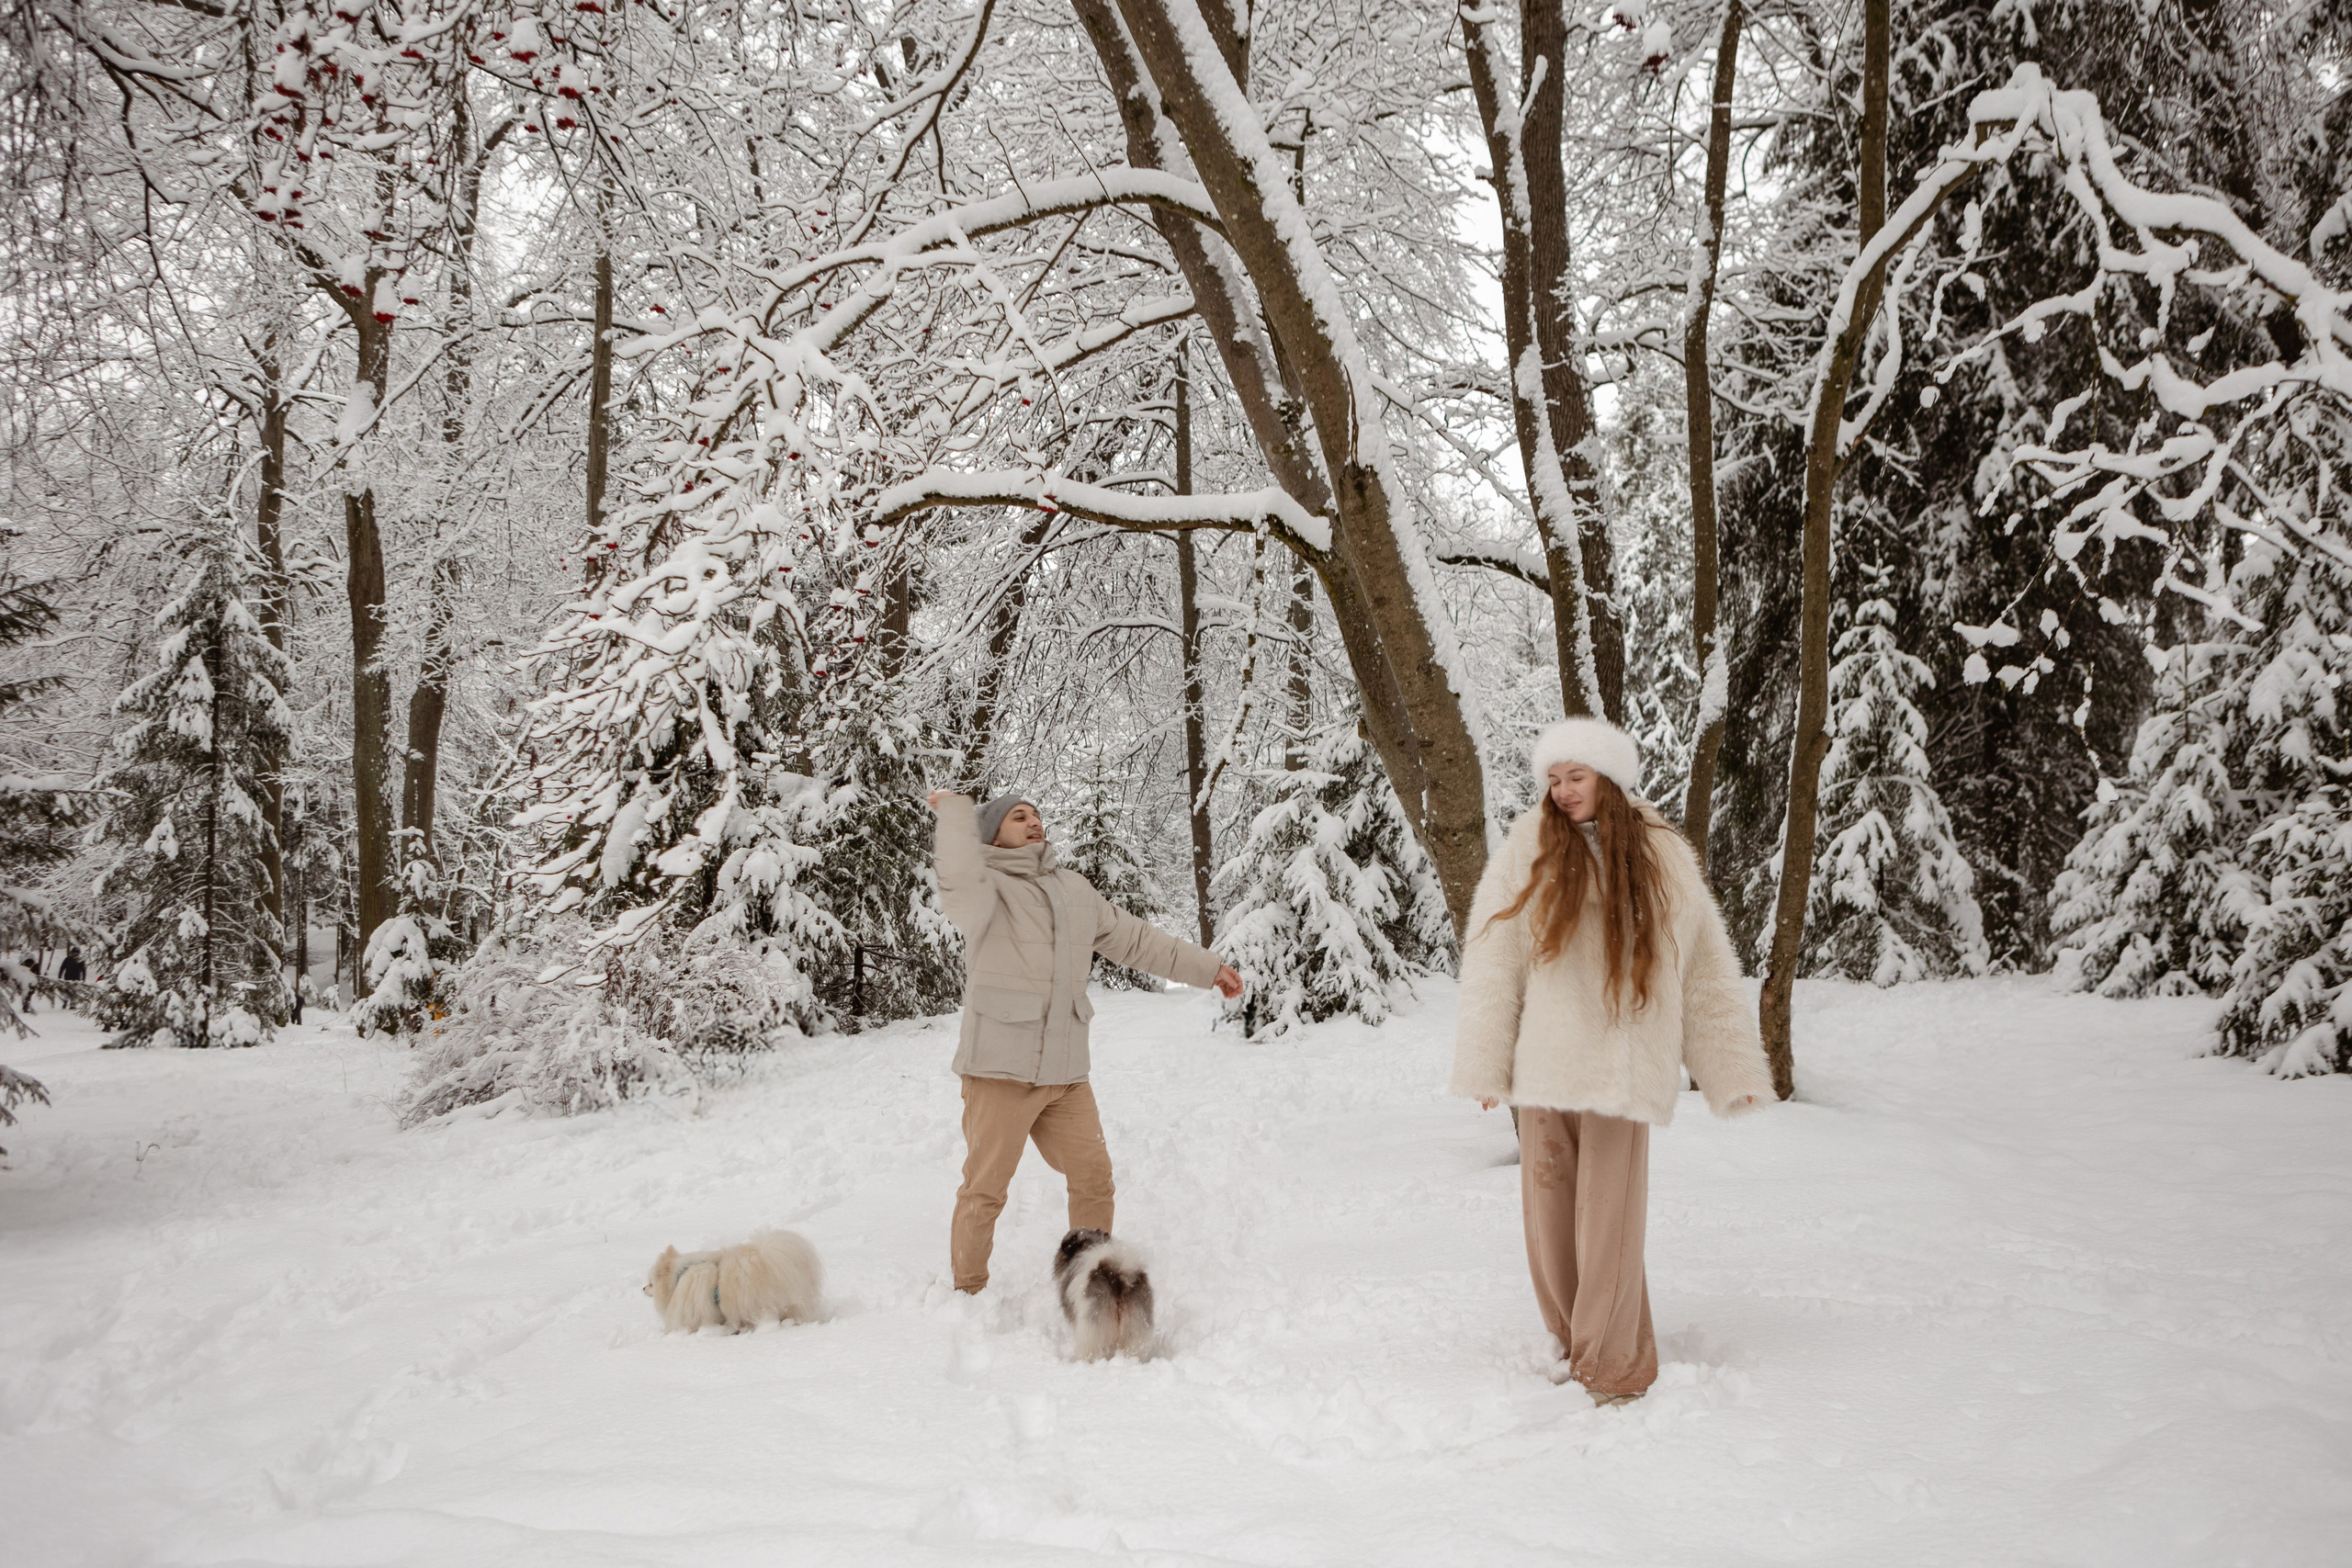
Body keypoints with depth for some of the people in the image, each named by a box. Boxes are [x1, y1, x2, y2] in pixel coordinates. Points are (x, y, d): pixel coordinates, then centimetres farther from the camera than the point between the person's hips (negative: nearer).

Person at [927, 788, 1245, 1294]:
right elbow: (959, 879, -32)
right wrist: (955, 810, -21)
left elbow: (1136, 939, 24)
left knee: (1093, 1175, 12)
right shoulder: (985, 887, -6)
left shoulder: (1073, 888, 17)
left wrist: (1206, 967, 25)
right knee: (985, 1189, -1)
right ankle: (968, 1293, 14)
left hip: (1066, 1071, 6)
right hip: (1000, 1069, -6)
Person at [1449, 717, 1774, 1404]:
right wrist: (1484, 1063, -4)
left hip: (1625, 1072, -1)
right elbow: (1491, 960, 1)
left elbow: (1706, 968, 8)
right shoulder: (1528, 848, 2)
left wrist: (1734, 1068, 5)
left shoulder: (1662, 858, 4)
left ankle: (1613, 1367, 12)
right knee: (1550, 1220, 7)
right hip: (1544, 1065, 1)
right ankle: (1574, 1344, 27)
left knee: (1609, 1225, -3)